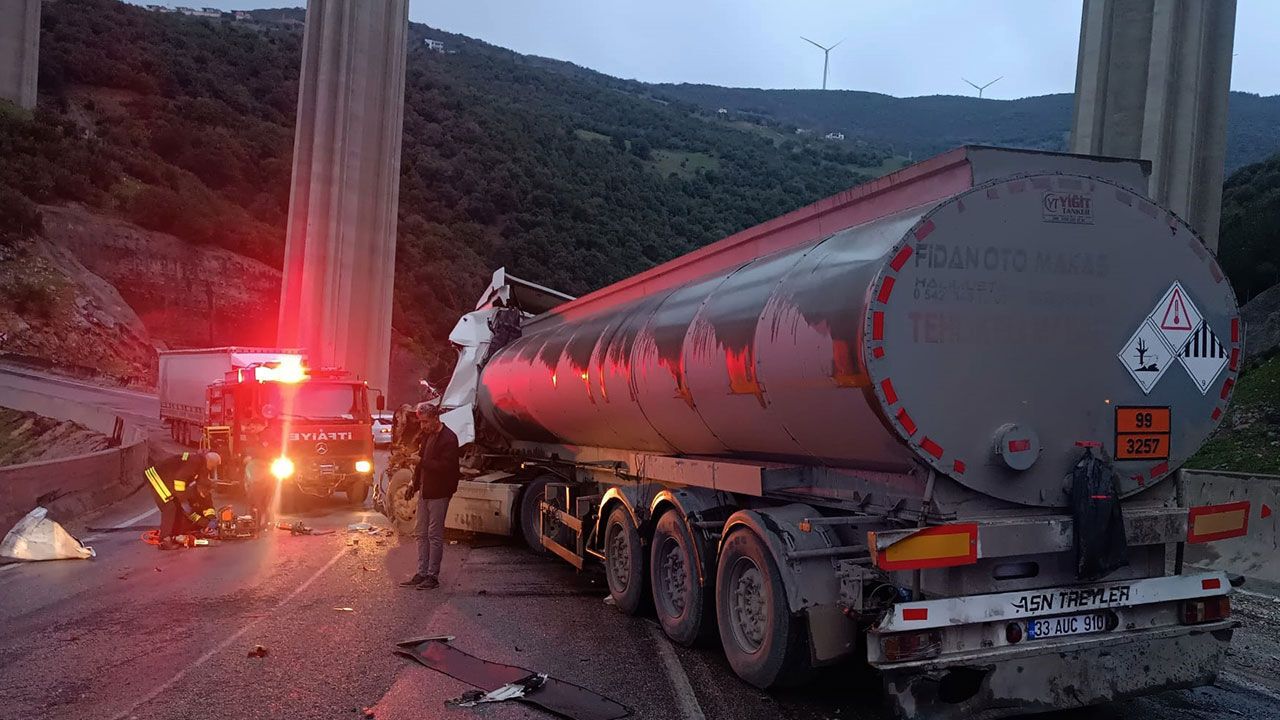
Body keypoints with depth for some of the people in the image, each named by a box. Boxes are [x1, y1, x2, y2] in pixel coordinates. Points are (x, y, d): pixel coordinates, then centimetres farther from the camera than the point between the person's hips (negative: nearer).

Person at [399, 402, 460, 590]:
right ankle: (421, 573, 18)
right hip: (424, 491, 8)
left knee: (434, 535, -2)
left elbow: (446, 466, -23)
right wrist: (415, 484, 18)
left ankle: (433, 576, 5)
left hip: (438, 494, -8)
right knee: (422, 534, 11)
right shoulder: (427, 435, 12)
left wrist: (422, 461, -24)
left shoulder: (448, 438, -15)